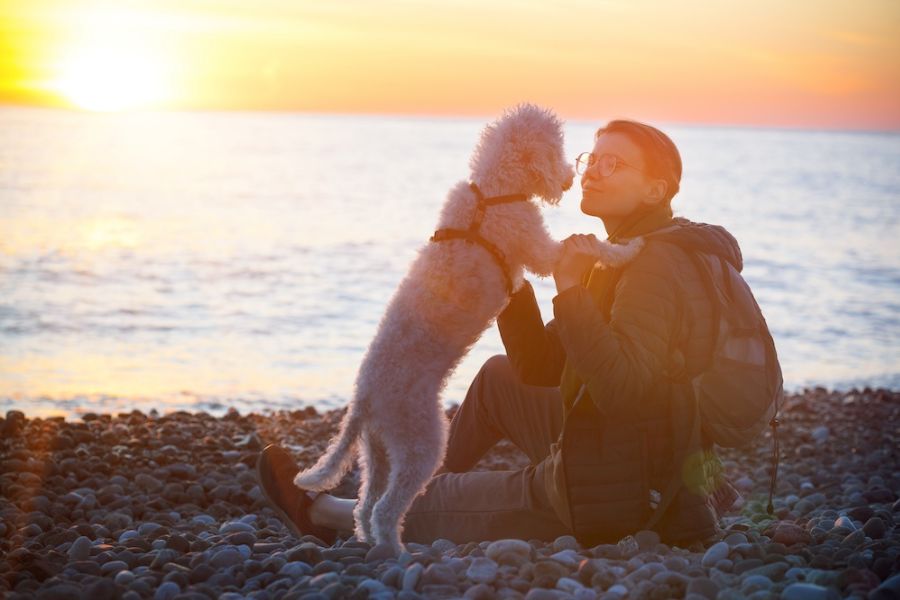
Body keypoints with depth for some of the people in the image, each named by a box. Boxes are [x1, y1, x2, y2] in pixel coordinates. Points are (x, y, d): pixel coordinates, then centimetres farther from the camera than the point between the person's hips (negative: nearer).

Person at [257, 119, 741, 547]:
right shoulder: (626, 259, 10)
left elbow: (620, 391, -36)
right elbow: (538, 368, 9)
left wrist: (570, 289, -29)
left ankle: (326, 513, 36)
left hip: (616, 500, -9)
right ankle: (423, 487, 38)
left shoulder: (656, 266, -21)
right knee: (498, 377, 23)